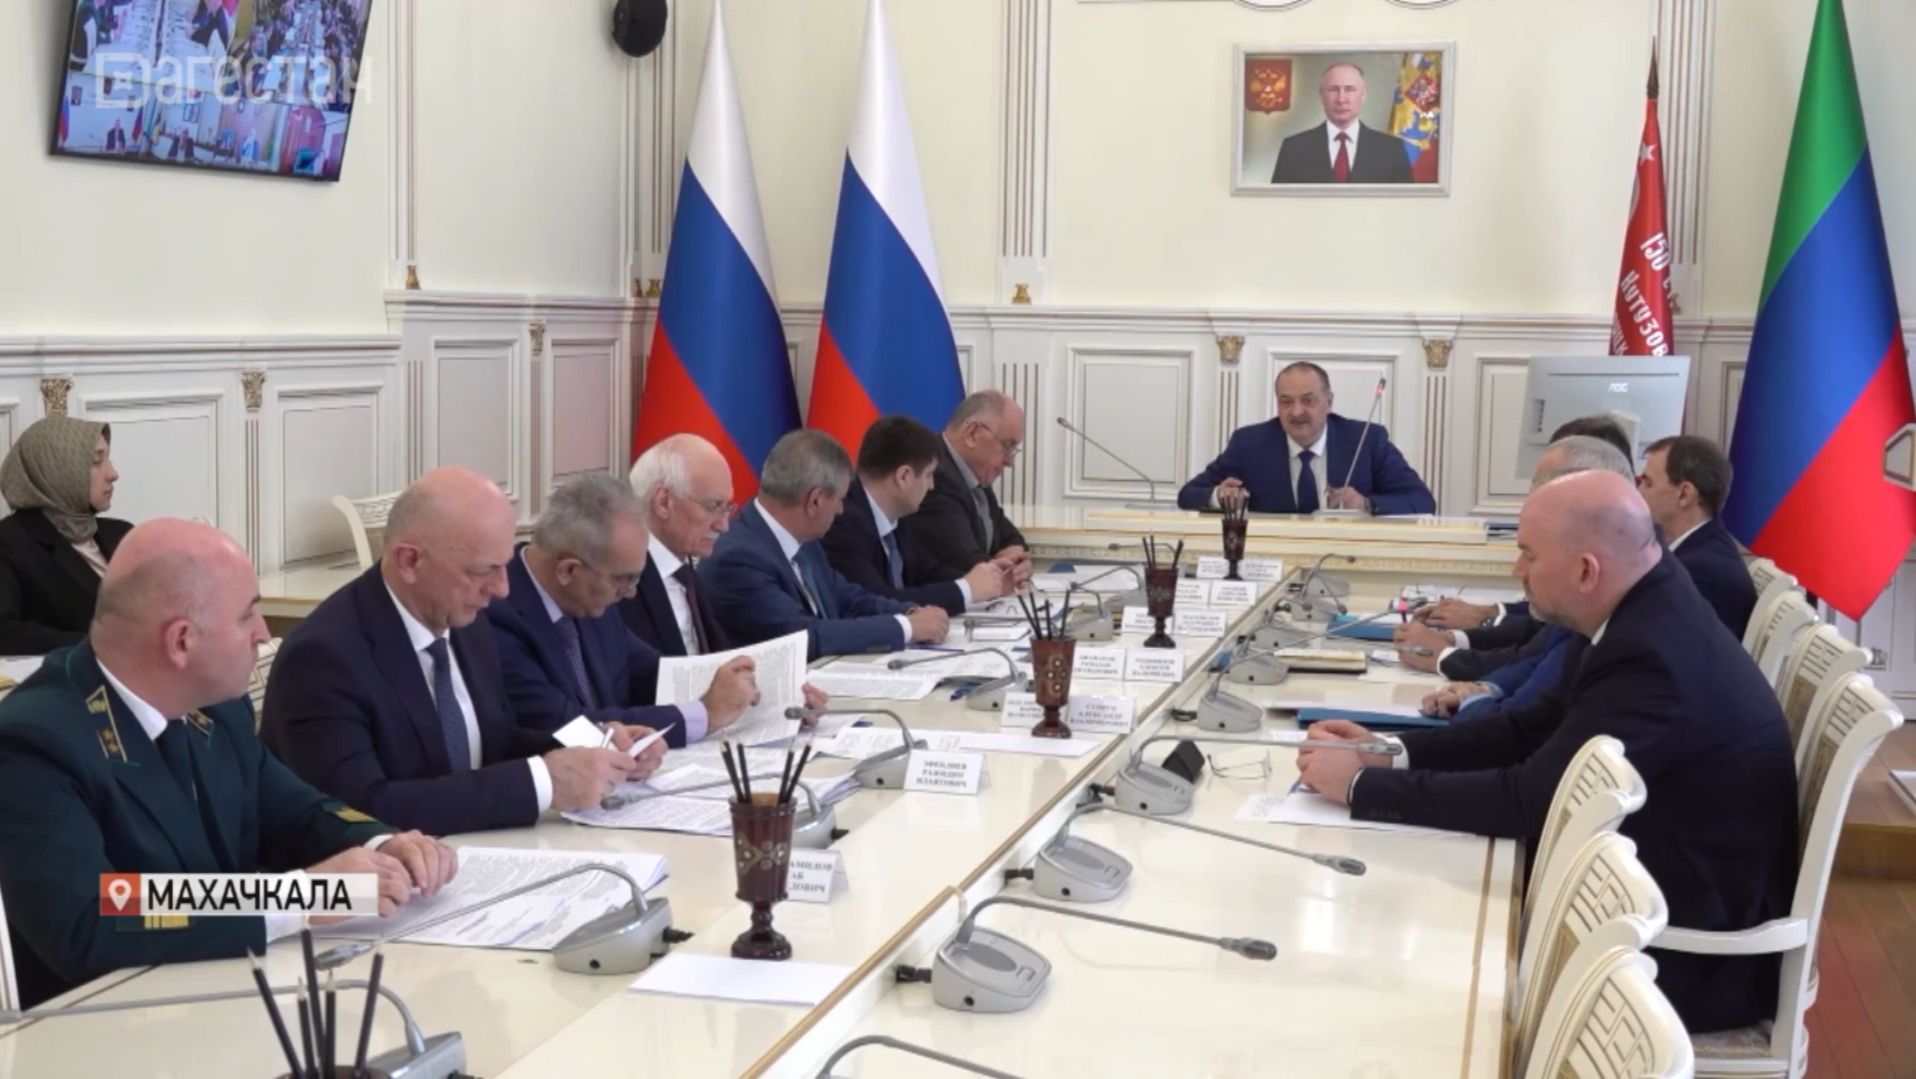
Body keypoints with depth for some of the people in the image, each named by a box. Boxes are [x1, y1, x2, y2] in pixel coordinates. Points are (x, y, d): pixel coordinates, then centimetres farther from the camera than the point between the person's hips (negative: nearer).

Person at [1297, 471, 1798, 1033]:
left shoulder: (1654, 660, -30)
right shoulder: (1650, 609, -1)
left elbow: (1525, 800, -27)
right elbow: (1537, 727, 7)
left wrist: (1360, 784, -17)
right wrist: (1392, 754, -1)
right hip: (1666, 889, 8)